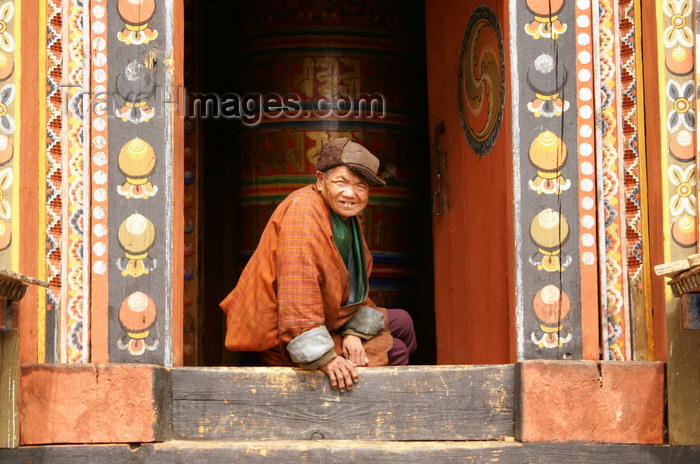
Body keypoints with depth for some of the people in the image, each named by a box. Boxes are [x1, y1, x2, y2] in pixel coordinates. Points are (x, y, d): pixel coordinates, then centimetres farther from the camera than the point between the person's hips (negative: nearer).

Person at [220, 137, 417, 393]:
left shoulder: (347, 215, 6)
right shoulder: (303, 210, -25)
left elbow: (357, 286, 12)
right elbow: (298, 289, -34)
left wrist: (354, 332, -7)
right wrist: (323, 358, -36)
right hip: (284, 342, -10)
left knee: (402, 322, 17)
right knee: (395, 351, -8)